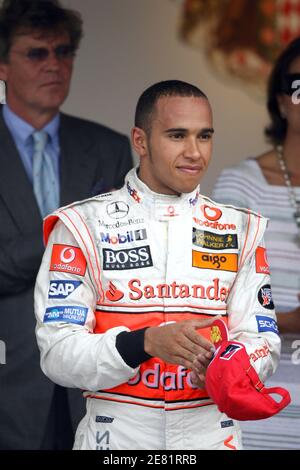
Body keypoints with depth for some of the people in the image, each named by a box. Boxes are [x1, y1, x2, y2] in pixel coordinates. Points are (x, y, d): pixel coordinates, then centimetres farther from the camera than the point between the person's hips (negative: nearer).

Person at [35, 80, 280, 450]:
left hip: (210, 434, 3)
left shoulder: (239, 230, 4)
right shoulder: (84, 226, -6)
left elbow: (262, 341, 1)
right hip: (117, 436, -2)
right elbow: (58, 354, -12)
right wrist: (146, 342, -27)